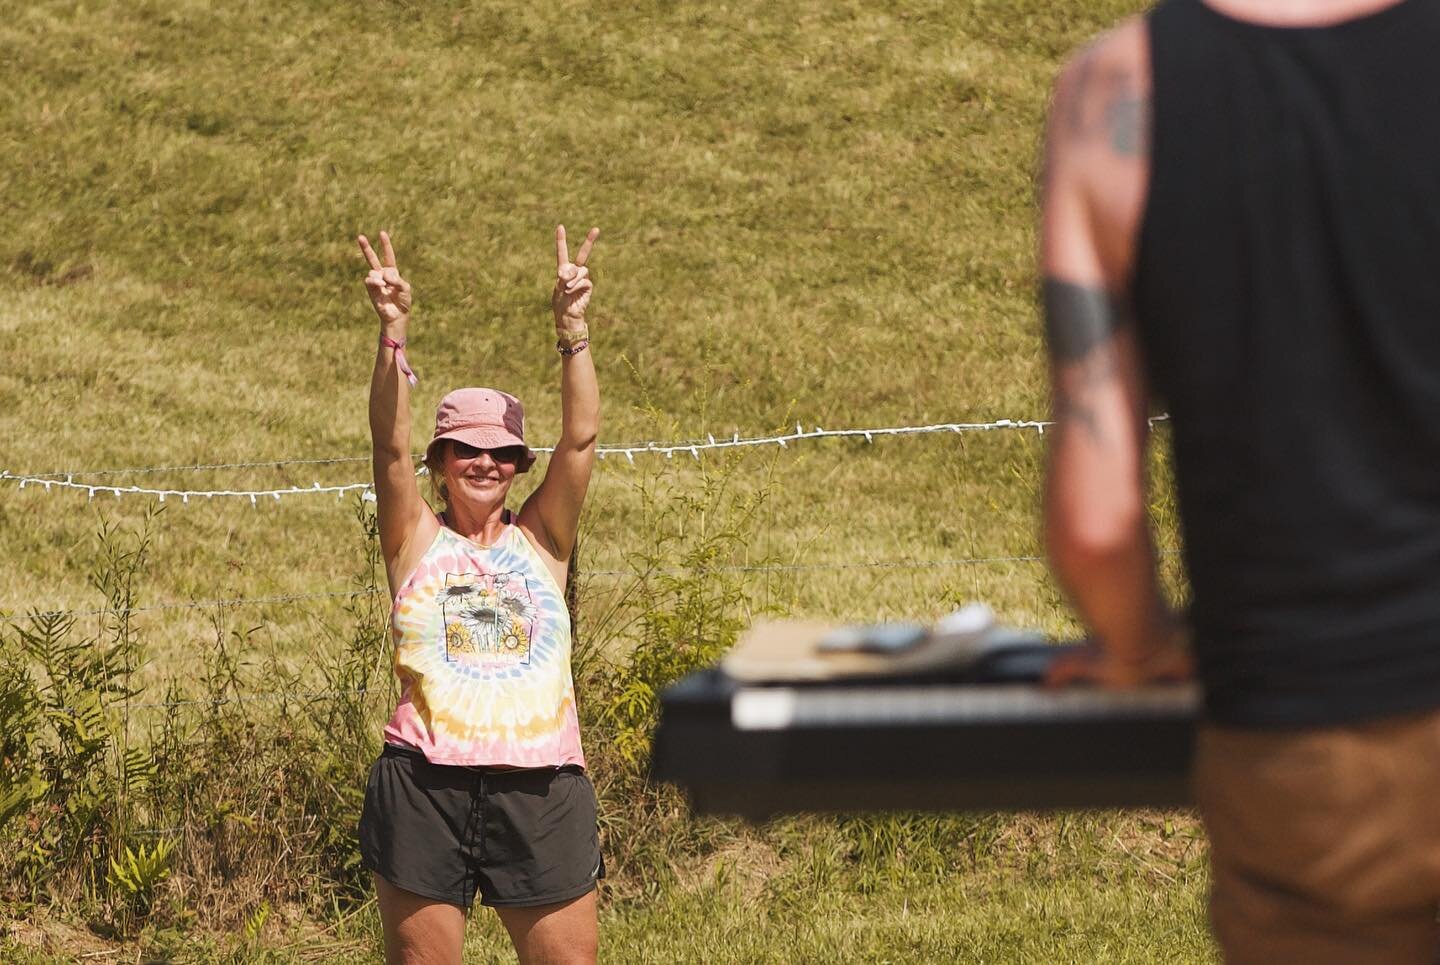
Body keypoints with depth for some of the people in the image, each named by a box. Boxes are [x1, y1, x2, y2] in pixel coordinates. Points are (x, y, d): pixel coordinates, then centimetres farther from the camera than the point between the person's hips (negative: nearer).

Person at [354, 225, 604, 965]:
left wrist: (572, 328, -10)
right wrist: (393, 333, -18)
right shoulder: (418, 542, 7)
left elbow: (580, 438, 1)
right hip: (426, 786, -1)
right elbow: (391, 446, -7)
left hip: (541, 790, 1)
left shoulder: (540, 541, 11)